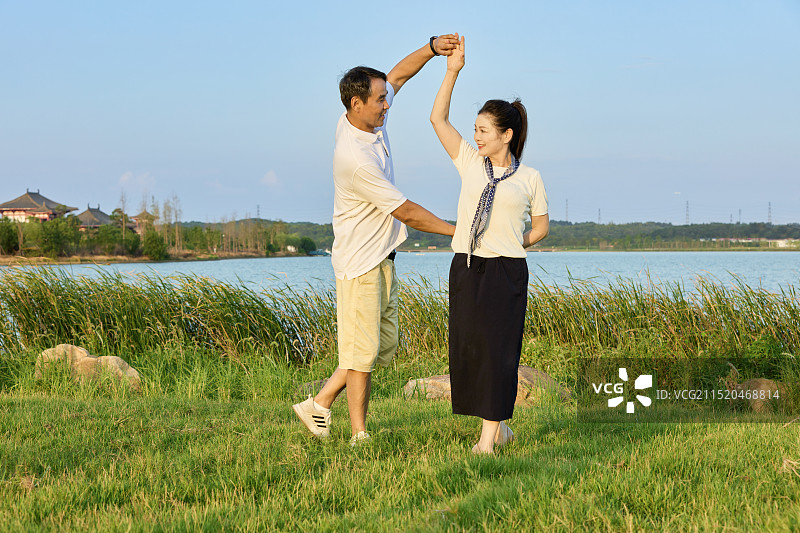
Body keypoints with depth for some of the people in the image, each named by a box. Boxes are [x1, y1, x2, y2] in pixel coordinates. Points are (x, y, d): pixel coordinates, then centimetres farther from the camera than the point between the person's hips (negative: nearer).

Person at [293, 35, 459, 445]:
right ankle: (359, 436, 8)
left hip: (382, 258, 10)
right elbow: (406, 213, -20)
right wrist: (457, 231, -11)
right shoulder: (355, 158, -26)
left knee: (383, 345, 13)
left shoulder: (367, 119, 0)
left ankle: (319, 405, 22)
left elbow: (398, 75, 14)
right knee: (362, 351, -2)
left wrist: (432, 48, -5)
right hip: (360, 264, -9)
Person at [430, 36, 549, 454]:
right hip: (466, 267, 3)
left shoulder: (529, 178, 3)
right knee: (468, 347, 3)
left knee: (498, 348, -5)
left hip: (507, 271, -3)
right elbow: (438, 118, 4)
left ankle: (488, 436, -2)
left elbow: (541, 226, 13)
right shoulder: (469, 162, 8)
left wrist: (515, 243, -2)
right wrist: (452, 71, -3)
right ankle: (498, 426, 17)